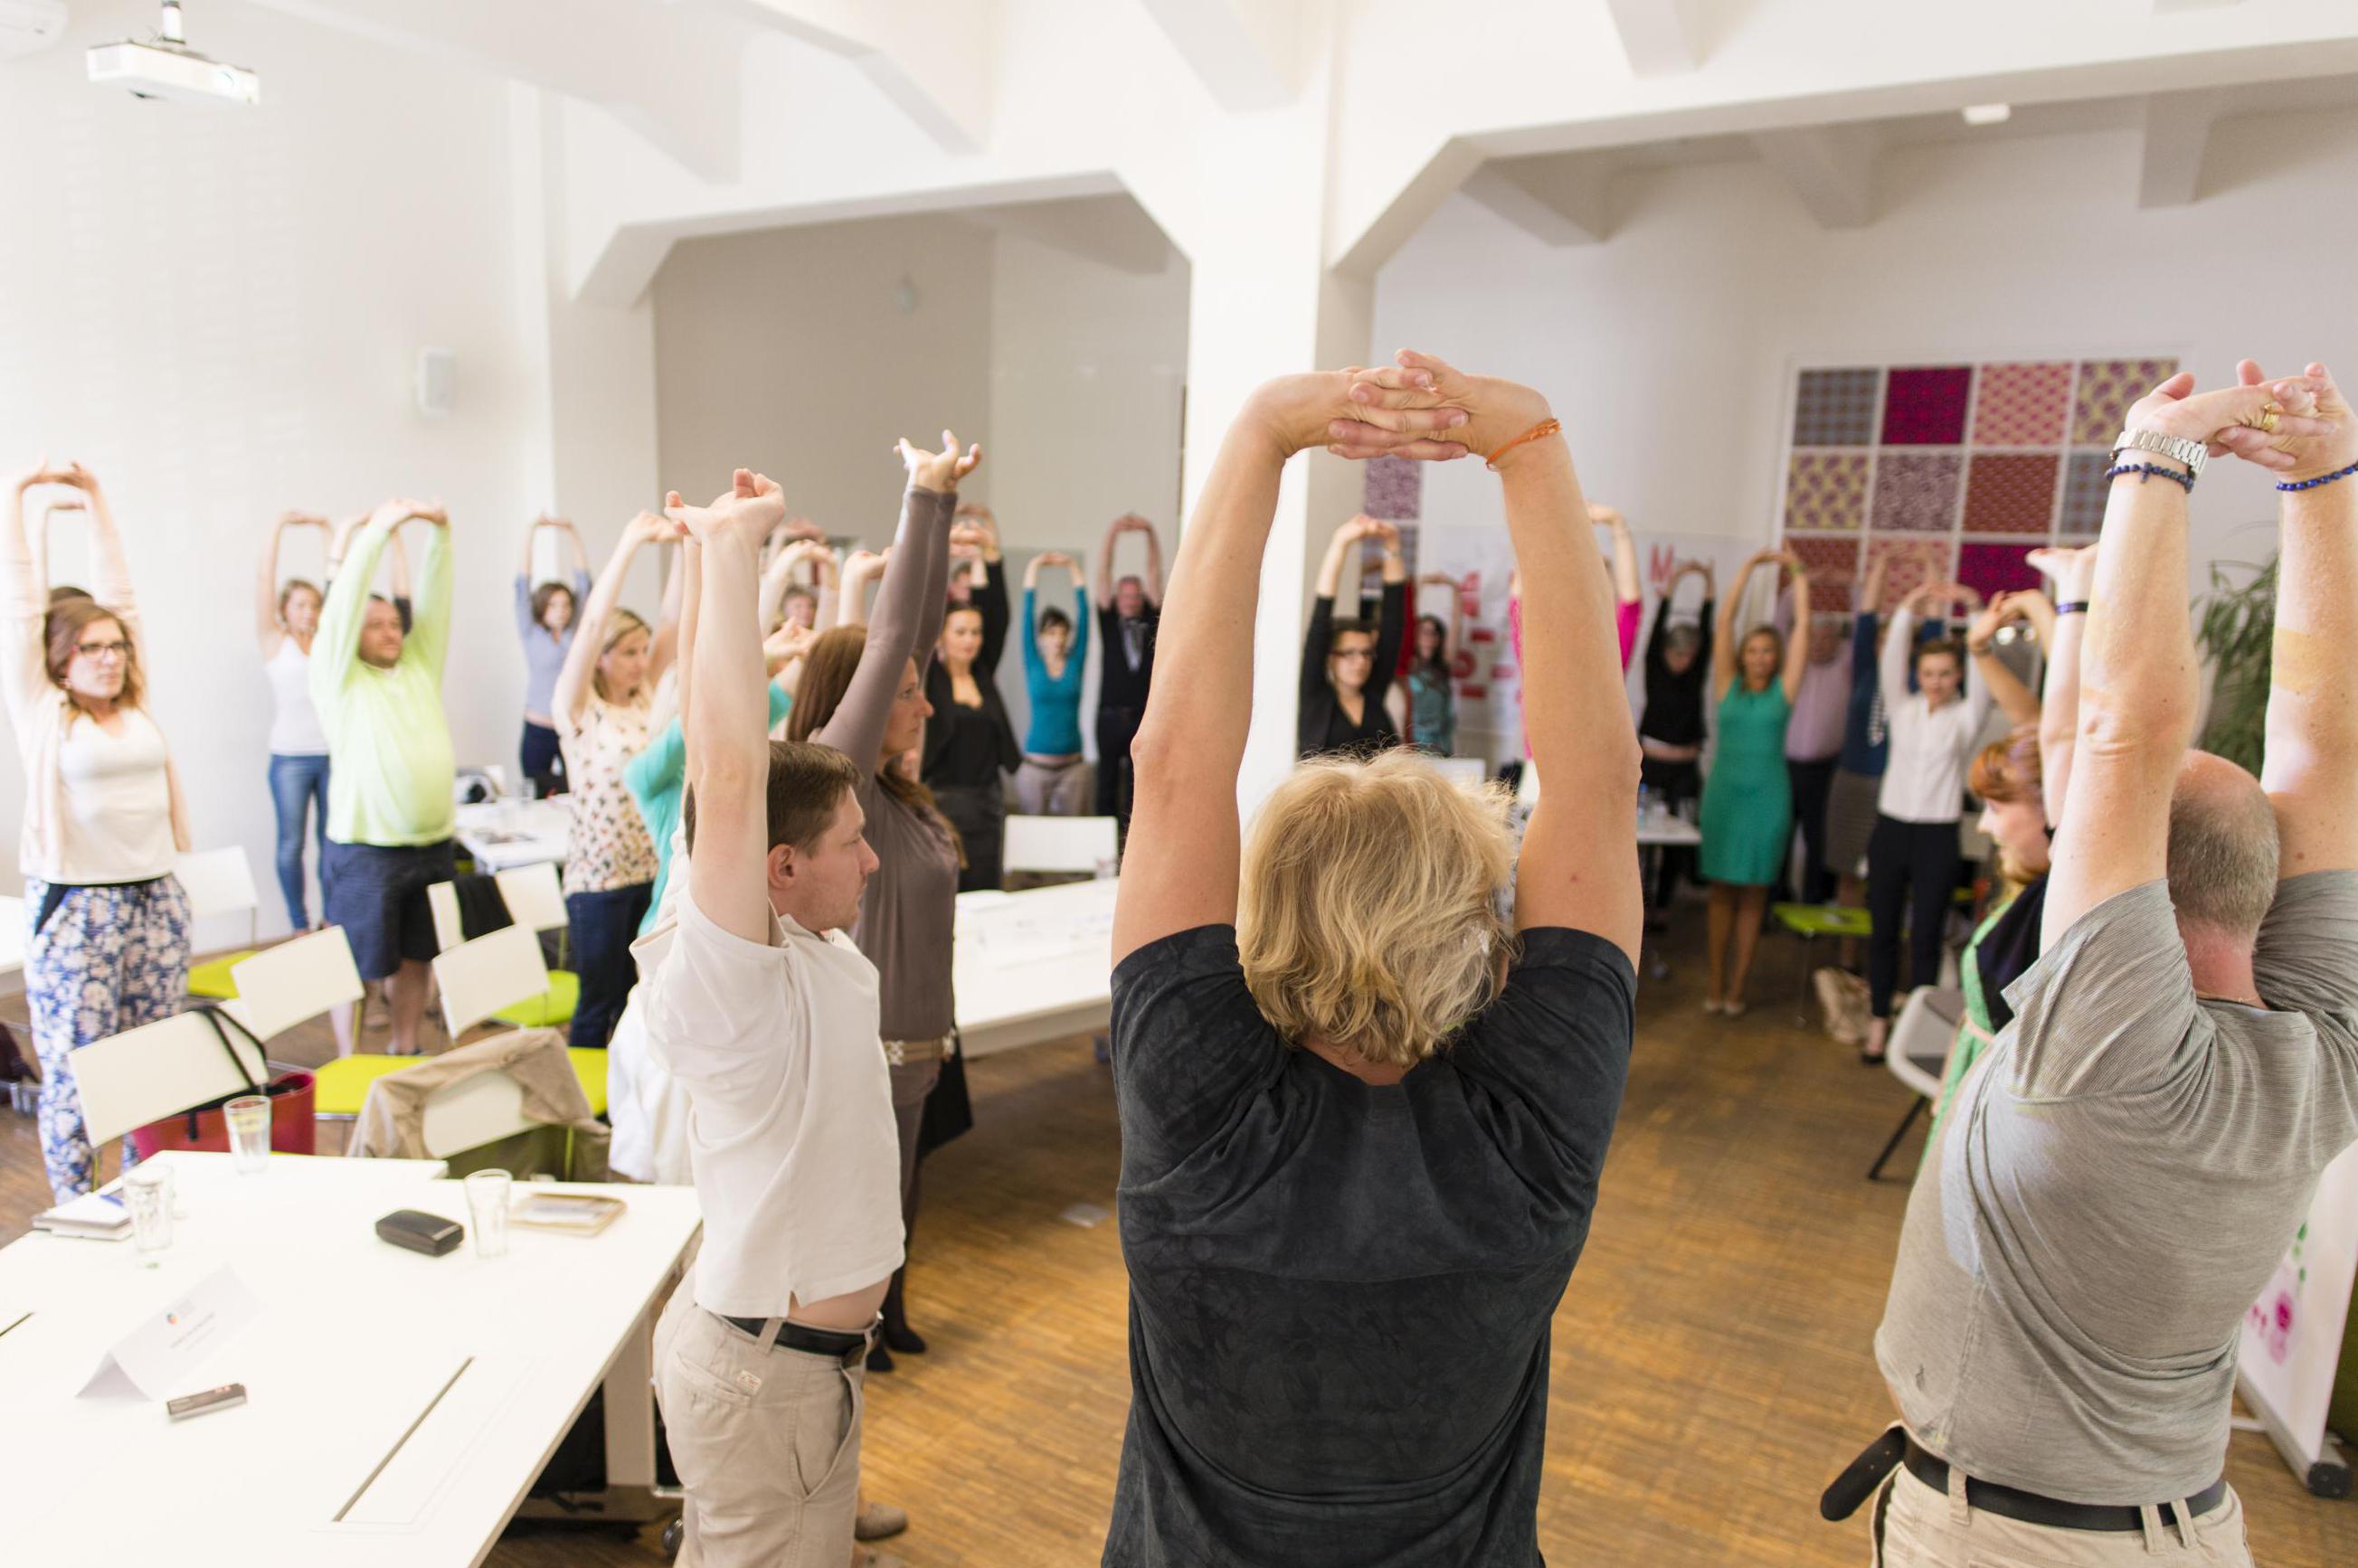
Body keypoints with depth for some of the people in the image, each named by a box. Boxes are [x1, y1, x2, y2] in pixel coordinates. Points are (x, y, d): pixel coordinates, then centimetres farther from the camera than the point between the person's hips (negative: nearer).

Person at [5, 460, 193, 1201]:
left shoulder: (136, 705, 10)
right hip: (76, 908, -4)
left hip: (157, 898, 4)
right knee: (74, 1076, 2)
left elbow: (118, 592, 11)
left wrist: (95, 496, 14)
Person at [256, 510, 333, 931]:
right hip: (290, 757, -2)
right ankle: (299, 925, 12)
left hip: (332, 753, 2)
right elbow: (265, 580, -6)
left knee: (332, 839, 8)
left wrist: (331, 533, 2)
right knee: (291, 843, 4)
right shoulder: (273, 641, 1)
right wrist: (280, 526, -8)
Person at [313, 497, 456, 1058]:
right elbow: (342, 604, -12)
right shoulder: (339, 676, -2)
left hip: (433, 846, 5)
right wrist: (376, 532, -19)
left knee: (418, 957, 14)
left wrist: (439, 534, -9)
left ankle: (405, 1053, 28)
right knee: (355, 963, 5)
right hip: (365, 850, -5)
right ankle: (347, 1064, 17)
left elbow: (434, 599, 3)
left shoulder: (421, 664, 11)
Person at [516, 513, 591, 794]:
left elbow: (584, 584, 5)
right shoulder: (531, 634, 2)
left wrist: (573, 536, 0)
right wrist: (531, 533, -7)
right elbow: (522, 588, -3)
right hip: (538, 731, -1)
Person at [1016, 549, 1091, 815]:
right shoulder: (1033, 664, 1)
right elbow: (1028, 615, -2)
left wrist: (1074, 568, 1)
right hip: (1036, 765, -1)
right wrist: (1033, 569, -3)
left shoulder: (1076, 663, 5)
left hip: (1073, 765, 1)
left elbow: (1083, 614, 2)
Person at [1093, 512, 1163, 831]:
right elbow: (1103, 574, 1)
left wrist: (1150, 533, -5)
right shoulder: (1109, 622, 9)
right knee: (1107, 782, 5)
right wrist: (1112, 533, -8)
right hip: (1111, 716, 0)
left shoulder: (1150, 622, 11)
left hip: (1144, 717, 0)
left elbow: (1155, 574, 4)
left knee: (1139, 782, 0)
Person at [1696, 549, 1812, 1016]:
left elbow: (1803, 627, -1)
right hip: (1723, 791, 1)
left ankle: (1737, 988, 10)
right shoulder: (1728, 685, 3)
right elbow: (1725, 622, 0)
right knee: (1721, 891, 5)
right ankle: (1715, 985, 10)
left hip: (1767, 797, 0)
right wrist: (1749, 568, 0)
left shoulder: (1784, 690, 2)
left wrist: (1798, 572, 1)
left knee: (1753, 894, 4)